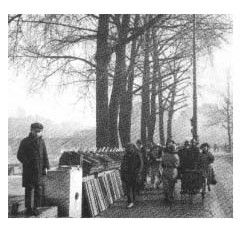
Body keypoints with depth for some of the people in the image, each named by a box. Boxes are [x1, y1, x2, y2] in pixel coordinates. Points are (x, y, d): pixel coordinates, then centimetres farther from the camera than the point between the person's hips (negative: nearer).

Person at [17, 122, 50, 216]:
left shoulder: (41, 141, 6)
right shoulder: (25, 142, -5)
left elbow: (45, 155, 11)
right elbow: (20, 155, -4)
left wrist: (45, 167, 4)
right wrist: (28, 163, -13)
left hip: (39, 169, 3)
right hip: (28, 169, -3)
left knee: (38, 188, 3)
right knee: (29, 188, 0)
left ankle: (35, 207, 12)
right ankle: (28, 208, 9)